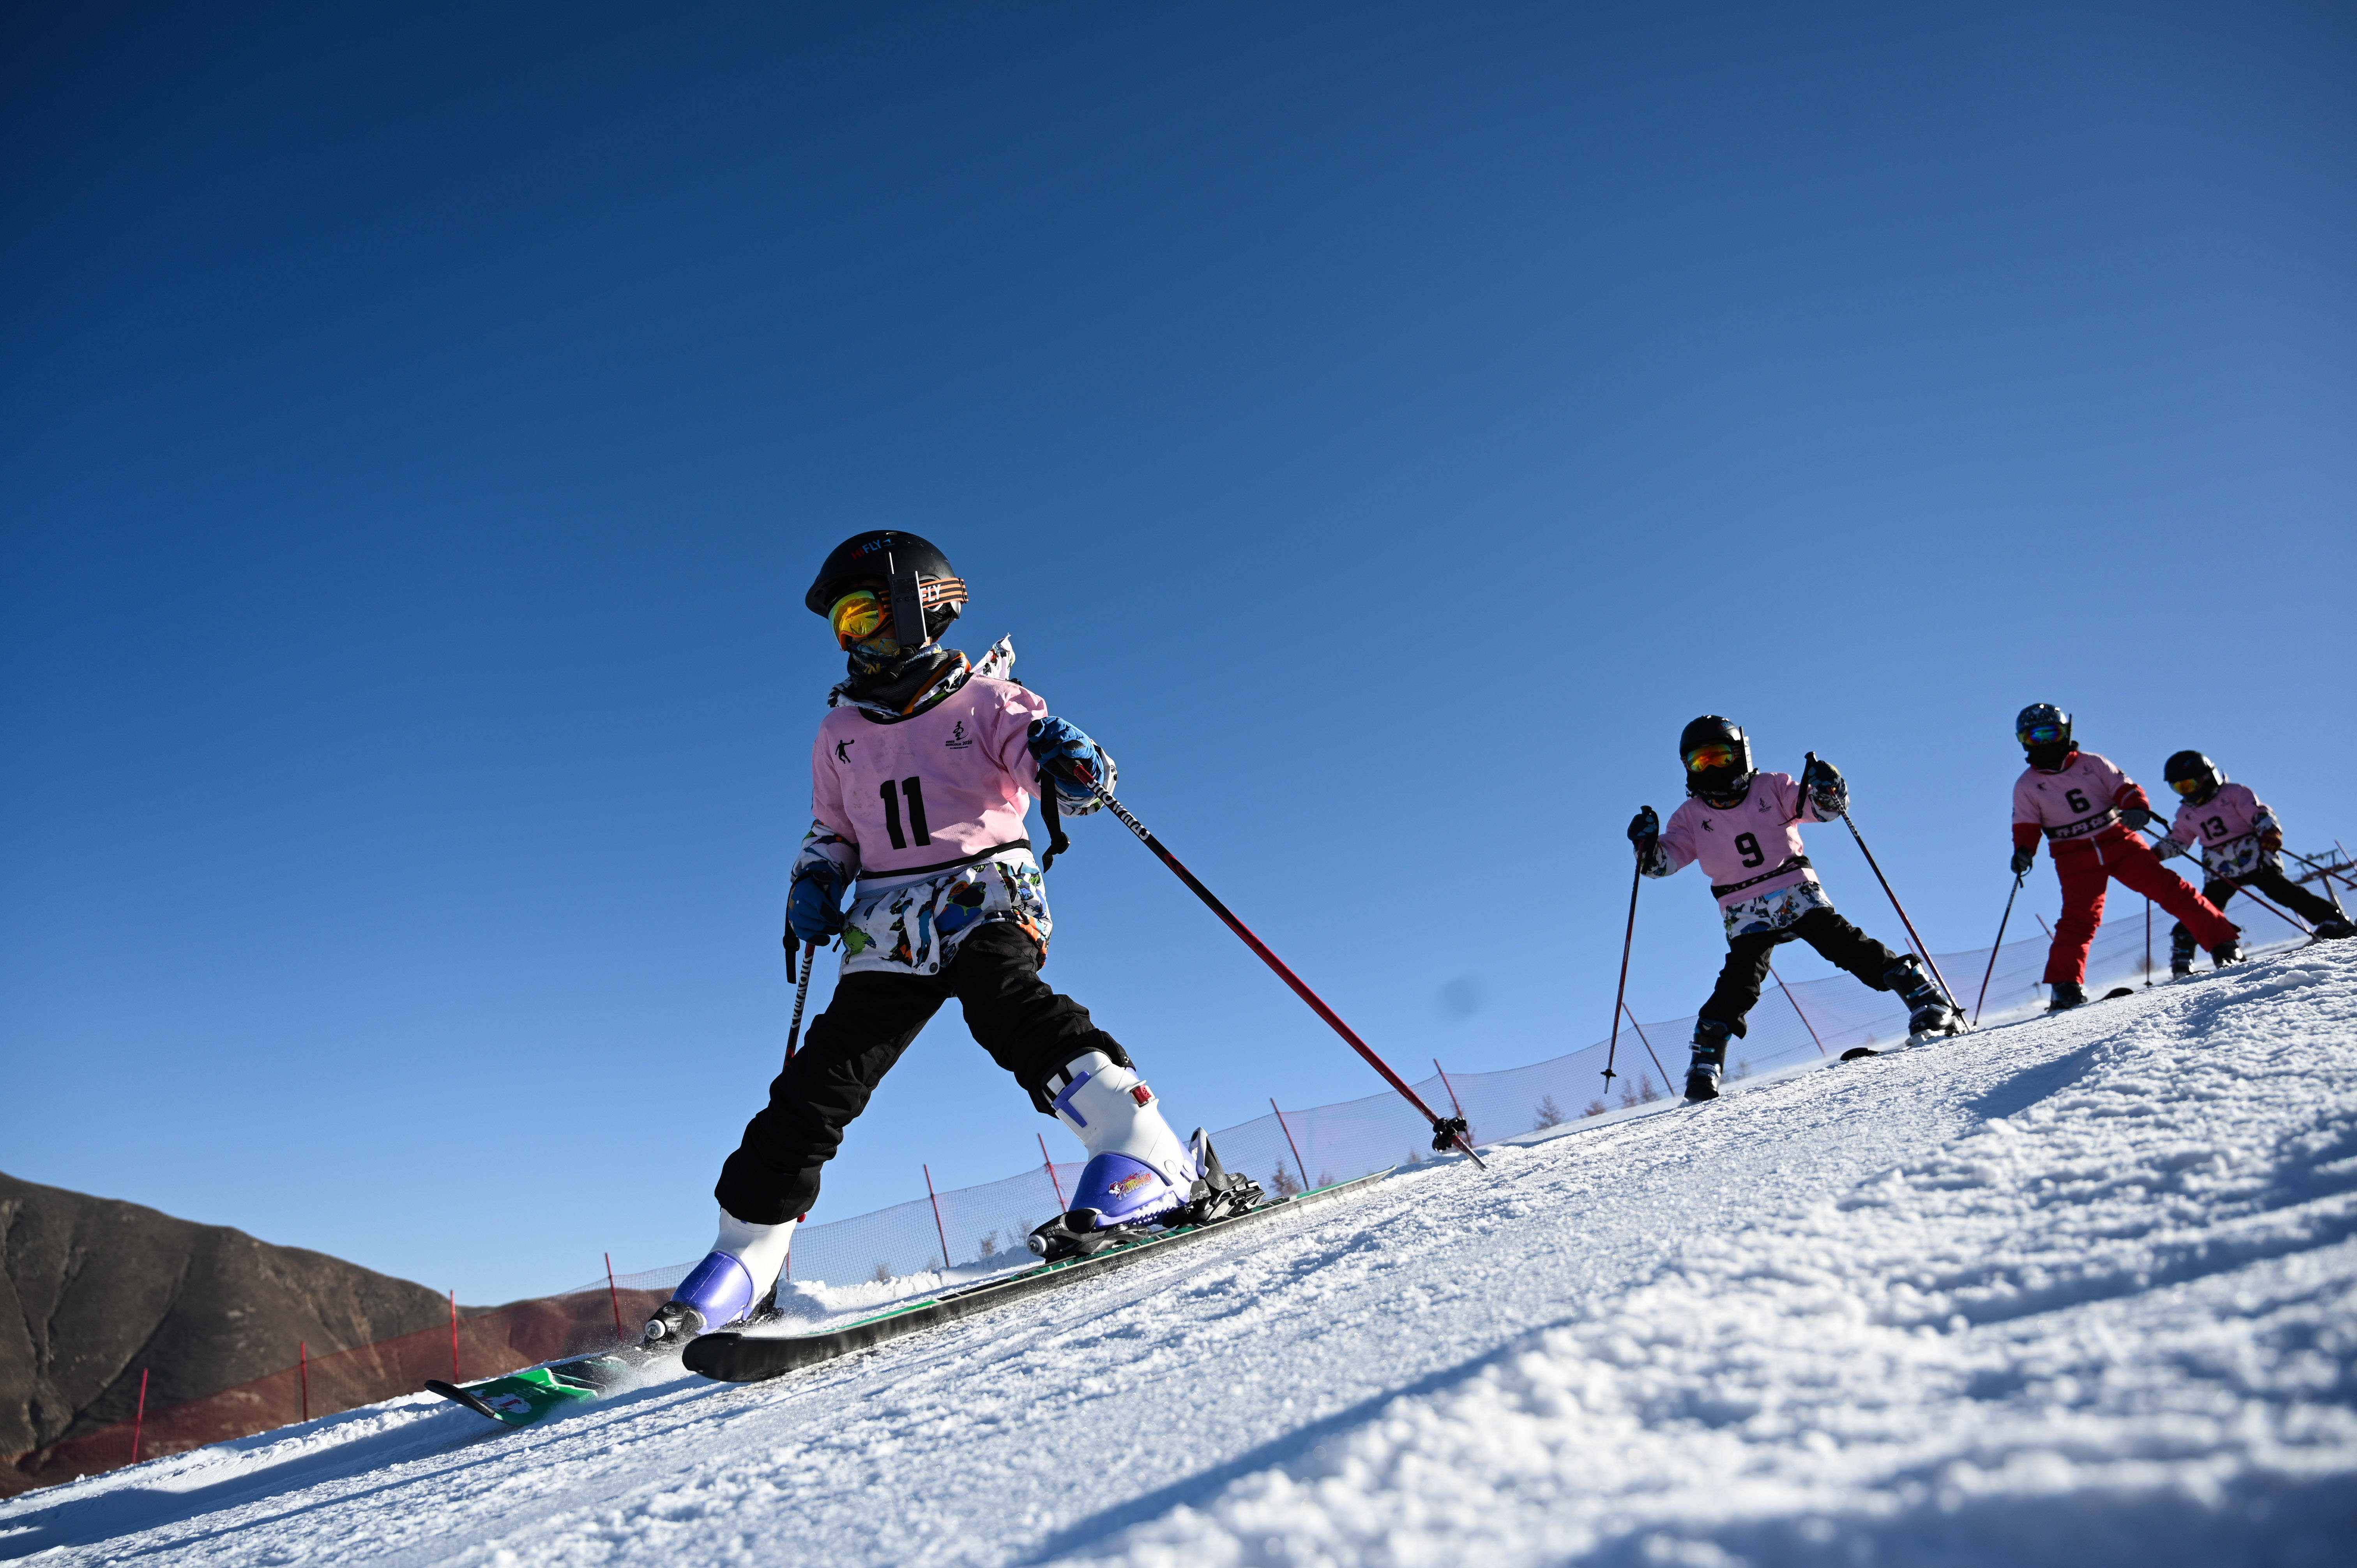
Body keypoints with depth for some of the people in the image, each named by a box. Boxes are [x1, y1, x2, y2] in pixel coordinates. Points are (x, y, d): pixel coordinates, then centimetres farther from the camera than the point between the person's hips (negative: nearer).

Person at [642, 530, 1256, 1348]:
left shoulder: (986, 699, 4)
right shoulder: (840, 733, 18)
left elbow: (1046, 751, -10)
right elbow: (831, 830, 28)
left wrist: (1069, 760, -34)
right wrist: (815, 881, 7)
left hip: (986, 899, -4)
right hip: (890, 929, 5)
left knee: (1007, 1005, -34)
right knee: (819, 1080, -4)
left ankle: (1155, 1166, -37)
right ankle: (742, 1259, 7)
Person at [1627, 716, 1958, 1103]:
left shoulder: (1772, 789, 5)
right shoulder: (1692, 816, 7)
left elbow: (1826, 808, -1)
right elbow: (1663, 861, 2)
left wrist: (1828, 791, -24)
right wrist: (1647, 845, -20)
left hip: (1799, 893, 0)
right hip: (1746, 913, 0)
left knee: (1847, 946, -15)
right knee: (1739, 981, -15)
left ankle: (1925, 1000, -4)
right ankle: (1705, 1062, -12)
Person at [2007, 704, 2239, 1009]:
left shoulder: (2092, 764, 3)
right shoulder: (2027, 786, 2)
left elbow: (2126, 789, 2)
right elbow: (2026, 826, 2)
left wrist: (2137, 809, -20)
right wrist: (2024, 851, -17)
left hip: (2119, 842, 1)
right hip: (2077, 858, -1)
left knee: (2168, 888, -6)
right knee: (2079, 918, -12)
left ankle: (2224, 941, 4)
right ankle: (2065, 984, -11)